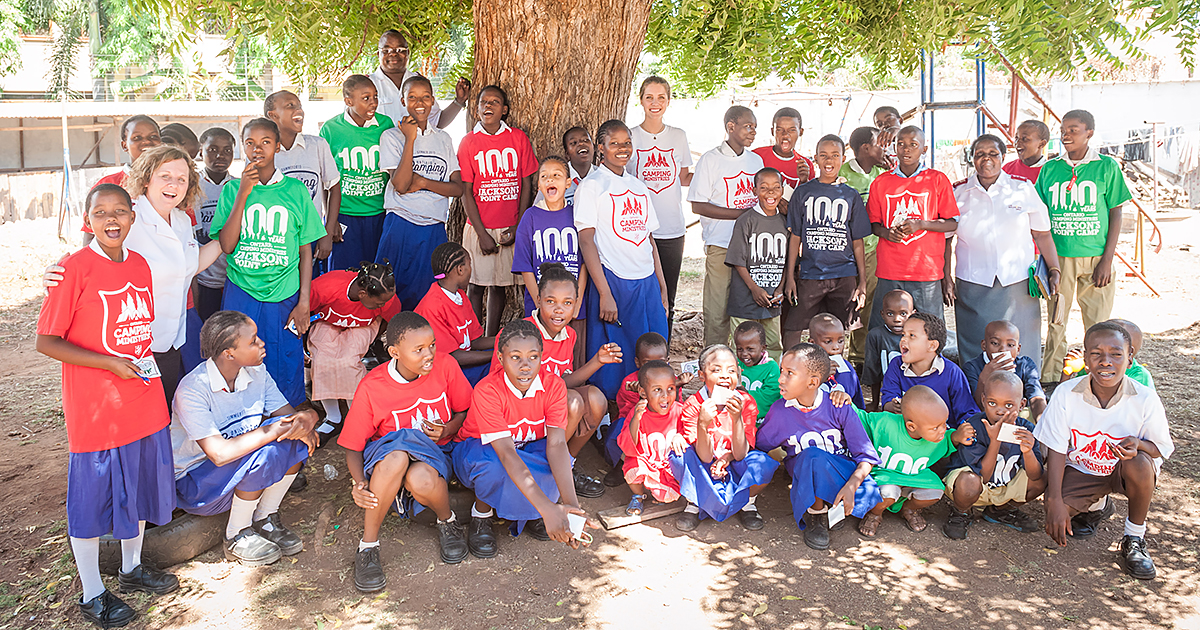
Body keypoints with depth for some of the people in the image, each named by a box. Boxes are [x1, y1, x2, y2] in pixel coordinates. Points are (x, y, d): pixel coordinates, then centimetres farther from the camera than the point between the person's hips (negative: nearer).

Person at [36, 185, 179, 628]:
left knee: (139, 485, 19)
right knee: (92, 498, 7)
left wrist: (147, 365, 6)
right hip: (94, 409, -6)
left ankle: (132, 568, 40)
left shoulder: (140, 265, 5)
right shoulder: (75, 269, -14)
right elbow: (46, 342, -13)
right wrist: (110, 364, -18)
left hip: (143, 402, 6)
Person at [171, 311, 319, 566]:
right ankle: (237, 536, -10)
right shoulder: (192, 389, -26)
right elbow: (220, 453, -34)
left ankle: (265, 520, -2)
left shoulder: (256, 373, -6)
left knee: (296, 439, -18)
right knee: (265, 453, -32)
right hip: (194, 478, -6)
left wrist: (306, 419, -28)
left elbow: (289, 415, -3)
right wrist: (275, 430, -32)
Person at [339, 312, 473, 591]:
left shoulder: (445, 366, -10)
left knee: (421, 479, -38)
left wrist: (447, 430, -16)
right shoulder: (371, 388, -15)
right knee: (397, 456, -40)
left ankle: (448, 521, 0)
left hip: (436, 454, 1)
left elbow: (465, 410, 6)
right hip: (387, 458, 0)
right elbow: (353, 447, -7)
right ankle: (368, 546, -22)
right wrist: (359, 483, -26)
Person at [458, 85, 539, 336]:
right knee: (477, 284, 2)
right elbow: (466, 192, -3)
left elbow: (527, 185, 3)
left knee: (500, 284, 8)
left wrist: (517, 226, -5)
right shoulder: (469, 142, -1)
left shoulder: (518, 138, 2)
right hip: (479, 226, -1)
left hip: (510, 228, 1)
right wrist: (482, 233, -9)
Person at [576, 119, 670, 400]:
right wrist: (604, 294, -17)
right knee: (613, 359, -1)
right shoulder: (591, 186, -2)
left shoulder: (639, 186, 16)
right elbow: (586, 241, -9)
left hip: (647, 283, 6)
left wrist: (662, 288, 12)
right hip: (613, 281, -6)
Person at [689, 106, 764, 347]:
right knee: (718, 311, -2)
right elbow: (698, 206, -9)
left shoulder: (756, 160, 15)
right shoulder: (711, 160, -3)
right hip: (721, 246, -5)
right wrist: (742, 214, -13)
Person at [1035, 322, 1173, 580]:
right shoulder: (1065, 394, -19)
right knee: (1056, 515, -22)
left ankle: (1134, 539, -9)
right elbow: (1056, 450, -14)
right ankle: (1097, 505, 18)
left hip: (1123, 471, -1)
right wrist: (1054, 500, -22)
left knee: (1139, 464, -35)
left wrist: (1138, 444, -33)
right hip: (1080, 469, 1)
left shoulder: (1145, 399, -21)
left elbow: (1162, 448, -7)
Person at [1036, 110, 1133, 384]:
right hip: (1058, 256, 1)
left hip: (1095, 257, -1)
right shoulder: (1050, 168, 5)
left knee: (1097, 324, 4)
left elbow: (1115, 215, 1)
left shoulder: (1107, 166, 0)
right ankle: (1049, 383, 13)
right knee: (1056, 322, 5)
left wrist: (1107, 260, -7)